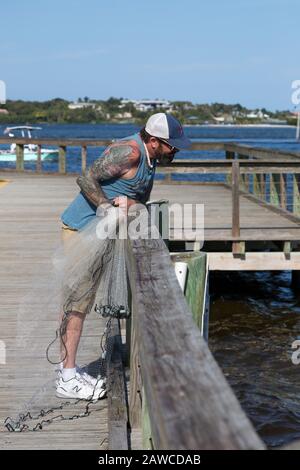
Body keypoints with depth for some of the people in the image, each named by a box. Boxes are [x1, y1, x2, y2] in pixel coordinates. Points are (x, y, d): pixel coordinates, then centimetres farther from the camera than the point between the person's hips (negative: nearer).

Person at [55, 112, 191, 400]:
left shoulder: (149, 161, 9)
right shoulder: (128, 152, -20)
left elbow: (142, 201, 10)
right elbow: (86, 180, -22)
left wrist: (127, 201, -8)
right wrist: (109, 207, -25)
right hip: (81, 229, -10)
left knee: (83, 300, 13)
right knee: (77, 301, -7)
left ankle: (70, 372, 23)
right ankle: (67, 380, -1)